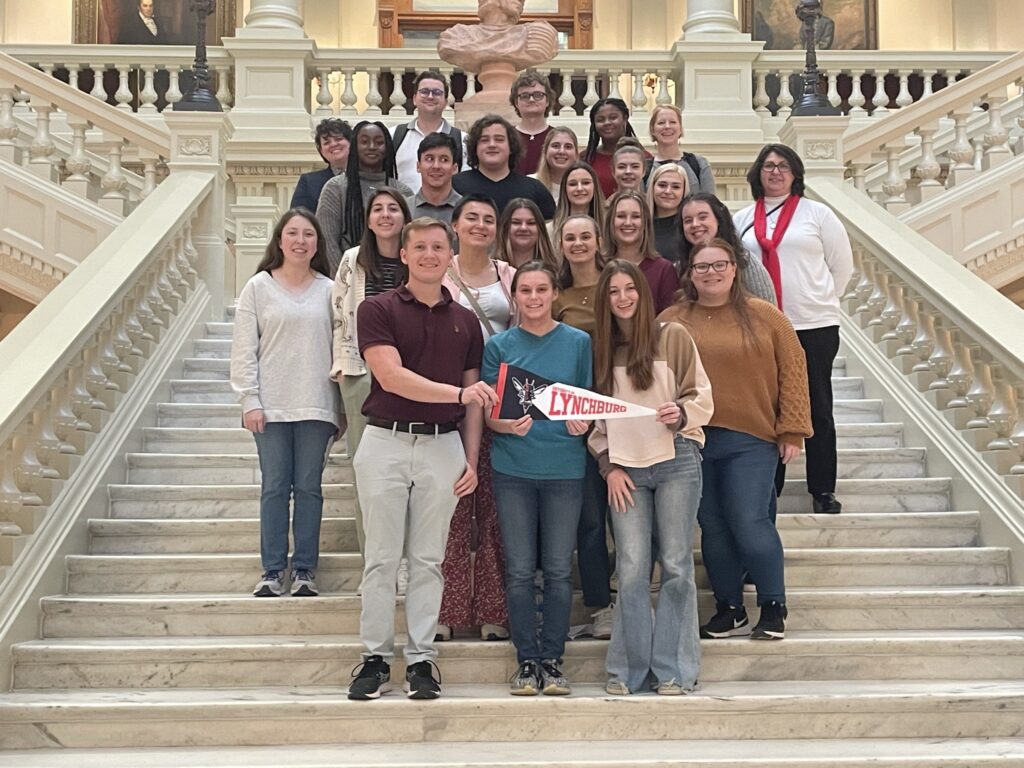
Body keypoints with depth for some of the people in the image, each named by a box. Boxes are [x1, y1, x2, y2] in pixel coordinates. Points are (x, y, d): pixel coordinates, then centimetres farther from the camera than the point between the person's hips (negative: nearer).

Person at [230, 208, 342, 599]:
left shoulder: (328, 291, 5)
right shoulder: (258, 287, 3)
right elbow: (244, 349, 1)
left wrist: (342, 406, 3)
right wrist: (250, 399, -6)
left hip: (316, 406, 1)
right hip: (271, 406, 0)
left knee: (309, 488, 4)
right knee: (274, 488, 4)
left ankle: (304, 569, 12)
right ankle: (272, 570, 10)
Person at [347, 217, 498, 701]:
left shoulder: (465, 321, 12)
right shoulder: (378, 309, 0)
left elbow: (474, 398, 11)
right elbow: (392, 376, -14)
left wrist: (471, 459, 3)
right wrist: (457, 391, -23)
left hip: (443, 446, 3)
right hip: (387, 441, -2)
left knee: (428, 560, 6)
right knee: (381, 558, 3)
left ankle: (421, 659, 13)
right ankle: (376, 657, 12)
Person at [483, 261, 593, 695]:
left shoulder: (578, 342, 5)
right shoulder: (499, 345, 5)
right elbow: (488, 413, 3)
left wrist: (582, 422, -12)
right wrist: (508, 425, -17)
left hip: (564, 467, 0)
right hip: (513, 468, 0)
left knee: (558, 569, 4)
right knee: (519, 569, 3)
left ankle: (552, 659, 14)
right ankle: (527, 659, 14)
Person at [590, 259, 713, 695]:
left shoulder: (673, 337, 4)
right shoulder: (599, 347, 12)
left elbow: (703, 397, 3)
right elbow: (593, 415, 14)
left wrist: (682, 413, -17)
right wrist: (607, 465, 4)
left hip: (676, 462, -2)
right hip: (625, 469, 2)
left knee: (676, 565, -1)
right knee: (631, 569, -3)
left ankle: (673, 669, 8)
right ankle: (629, 670, 7)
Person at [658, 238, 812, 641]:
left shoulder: (763, 316, 2)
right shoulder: (671, 321, 6)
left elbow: (792, 371, 1)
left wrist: (792, 430, -3)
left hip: (751, 440, -2)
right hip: (693, 440, 3)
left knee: (749, 524, -5)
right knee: (712, 527, 10)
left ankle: (773, 608, 11)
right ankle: (729, 610, 23)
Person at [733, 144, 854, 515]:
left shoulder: (816, 213, 4)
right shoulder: (742, 220, 9)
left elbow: (842, 264, 6)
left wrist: (819, 301, 5)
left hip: (814, 325, -2)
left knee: (817, 407, 3)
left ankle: (823, 490, 11)